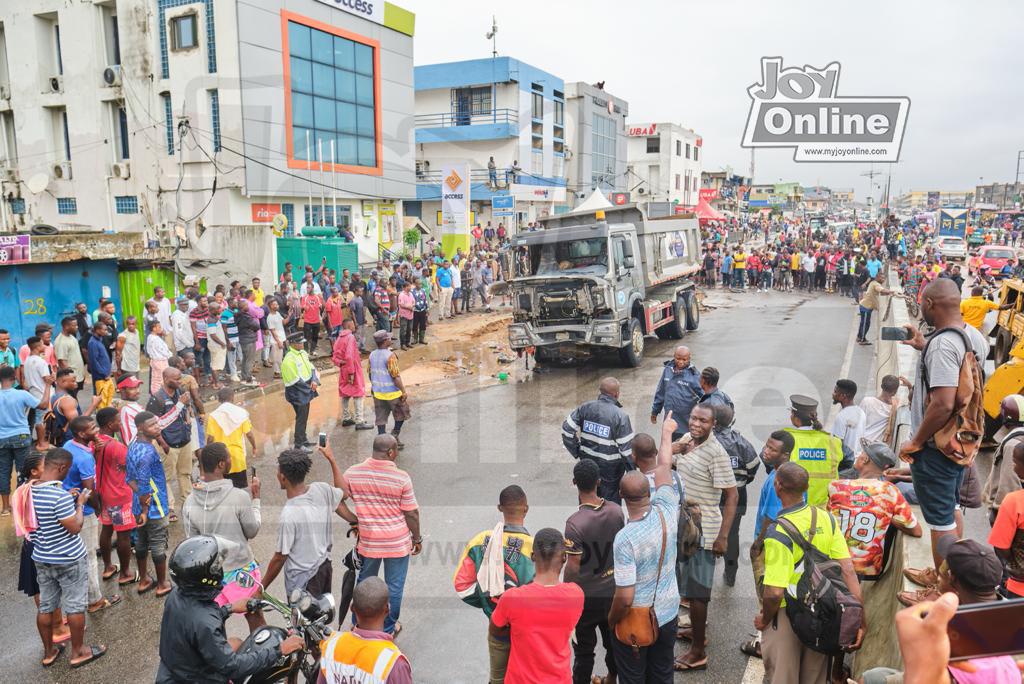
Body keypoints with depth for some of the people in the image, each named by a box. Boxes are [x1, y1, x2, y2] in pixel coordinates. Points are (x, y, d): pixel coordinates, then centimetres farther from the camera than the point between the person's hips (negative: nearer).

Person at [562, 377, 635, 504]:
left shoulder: (585, 407, -7)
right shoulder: (620, 415, -19)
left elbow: (567, 429, -5)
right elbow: (626, 447, -17)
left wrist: (577, 451, 6)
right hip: (610, 468, -4)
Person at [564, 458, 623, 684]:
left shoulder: (575, 522, -27)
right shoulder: (616, 511, -11)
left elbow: (573, 567, -20)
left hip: (586, 596, -5)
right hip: (613, 591, 5)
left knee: (584, 647, 13)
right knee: (613, 640, 24)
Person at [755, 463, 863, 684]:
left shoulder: (779, 531, -25)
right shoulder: (826, 519, -7)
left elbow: (774, 593, -27)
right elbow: (848, 570, -8)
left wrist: (764, 619, -9)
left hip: (786, 616, -5)